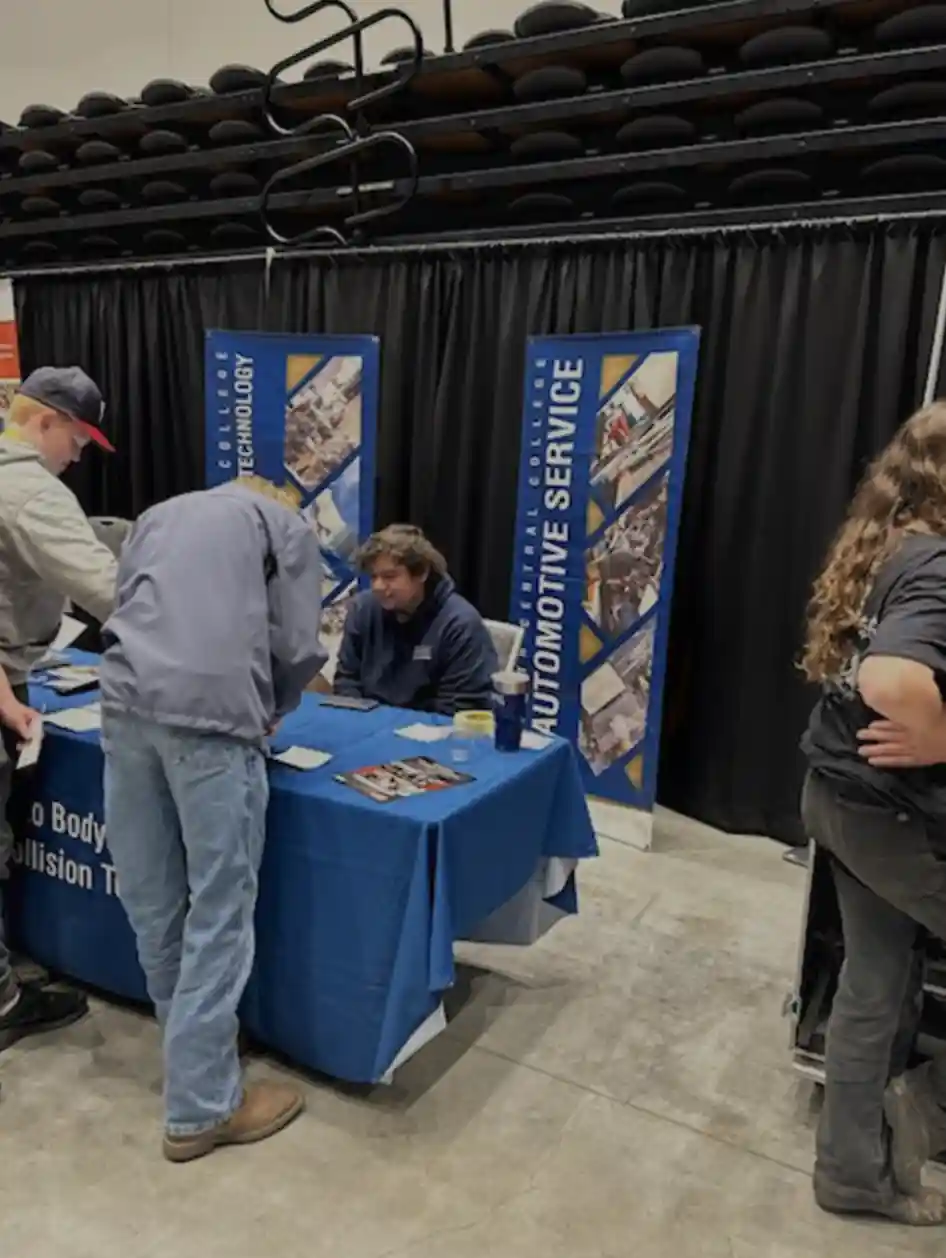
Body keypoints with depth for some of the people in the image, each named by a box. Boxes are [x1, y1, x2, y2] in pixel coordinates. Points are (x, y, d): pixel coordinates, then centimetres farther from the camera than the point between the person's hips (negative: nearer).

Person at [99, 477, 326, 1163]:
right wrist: (268, 712, 24)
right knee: (220, 909, 3)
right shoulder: (288, 526, 17)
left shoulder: (159, 515, 31)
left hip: (126, 704, 6)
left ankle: (192, 1046, 36)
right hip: (211, 713, -5)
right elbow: (296, 647, 6)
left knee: (150, 899, 17)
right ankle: (201, 1105, 12)